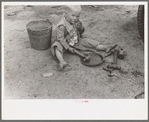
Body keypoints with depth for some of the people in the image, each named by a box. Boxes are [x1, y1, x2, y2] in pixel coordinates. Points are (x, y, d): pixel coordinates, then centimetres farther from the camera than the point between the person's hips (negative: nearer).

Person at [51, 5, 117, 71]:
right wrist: (68, 48, -26)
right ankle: (62, 62, -59)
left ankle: (106, 48, -7)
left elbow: (81, 32, 8)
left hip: (76, 42, 6)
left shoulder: (76, 22, -4)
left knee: (87, 41, -6)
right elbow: (60, 38, -23)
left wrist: (80, 27, -16)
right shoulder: (61, 26, -25)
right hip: (65, 43, -5)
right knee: (57, 47, -35)